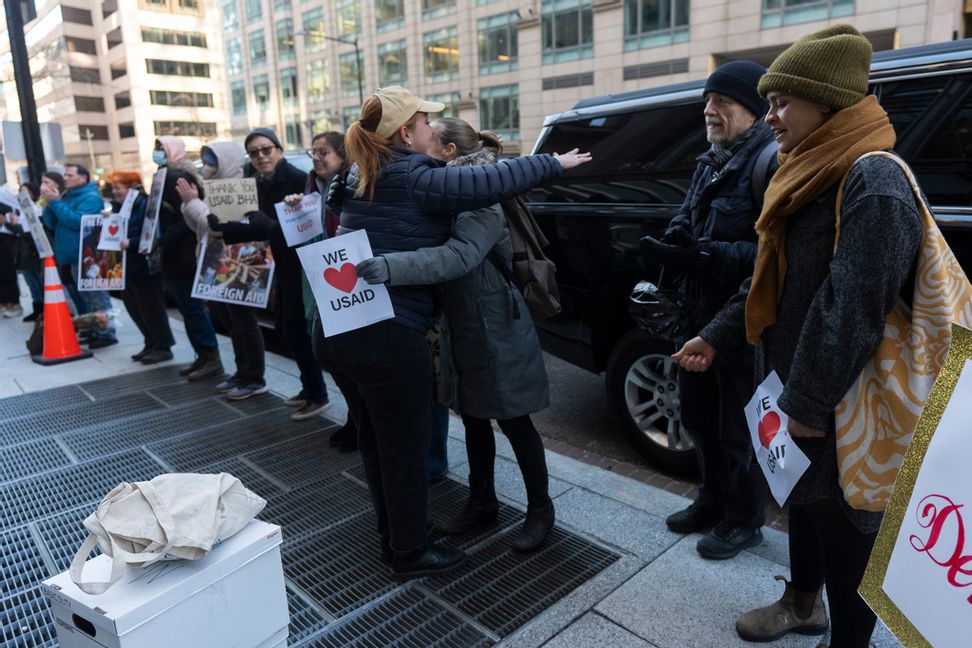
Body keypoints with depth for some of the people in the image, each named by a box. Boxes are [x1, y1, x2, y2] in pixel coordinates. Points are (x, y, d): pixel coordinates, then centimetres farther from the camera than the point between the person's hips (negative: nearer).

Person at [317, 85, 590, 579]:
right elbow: (493, 181, -11)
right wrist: (555, 163, 2)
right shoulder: (416, 180, -12)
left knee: (375, 443, 20)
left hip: (340, 330, 9)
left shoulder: (362, 179, 13)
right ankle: (409, 554, 24)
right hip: (388, 337, -9)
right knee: (405, 449, 7)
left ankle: (392, 537, 37)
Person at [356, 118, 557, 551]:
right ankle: (482, 503, 36)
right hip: (460, 329, 8)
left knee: (514, 422, 5)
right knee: (474, 418, 18)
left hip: (496, 331, -8)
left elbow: (459, 256, -36)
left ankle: (540, 510, 25)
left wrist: (391, 267, -46)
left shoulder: (483, 207, -19)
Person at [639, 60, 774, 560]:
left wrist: (715, 256, -29)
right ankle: (713, 500, 41)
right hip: (701, 312, 9)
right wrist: (669, 248, -6)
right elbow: (685, 224, 15)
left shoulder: (773, 161, -15)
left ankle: (743, 521, 28)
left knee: (738, 426, 7)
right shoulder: (709, 163, 13)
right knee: (698, 414, 20)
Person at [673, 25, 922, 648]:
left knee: (842, 522, 7)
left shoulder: (874, 181, -21)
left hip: (840, 409, -9)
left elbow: (853, 307, -26)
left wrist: (807, 402, -23)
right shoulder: (811, 174, 11)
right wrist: (716, 336, 9)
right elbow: (770, 277, 15)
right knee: (805, 497, 23)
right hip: (795, 383, 9)